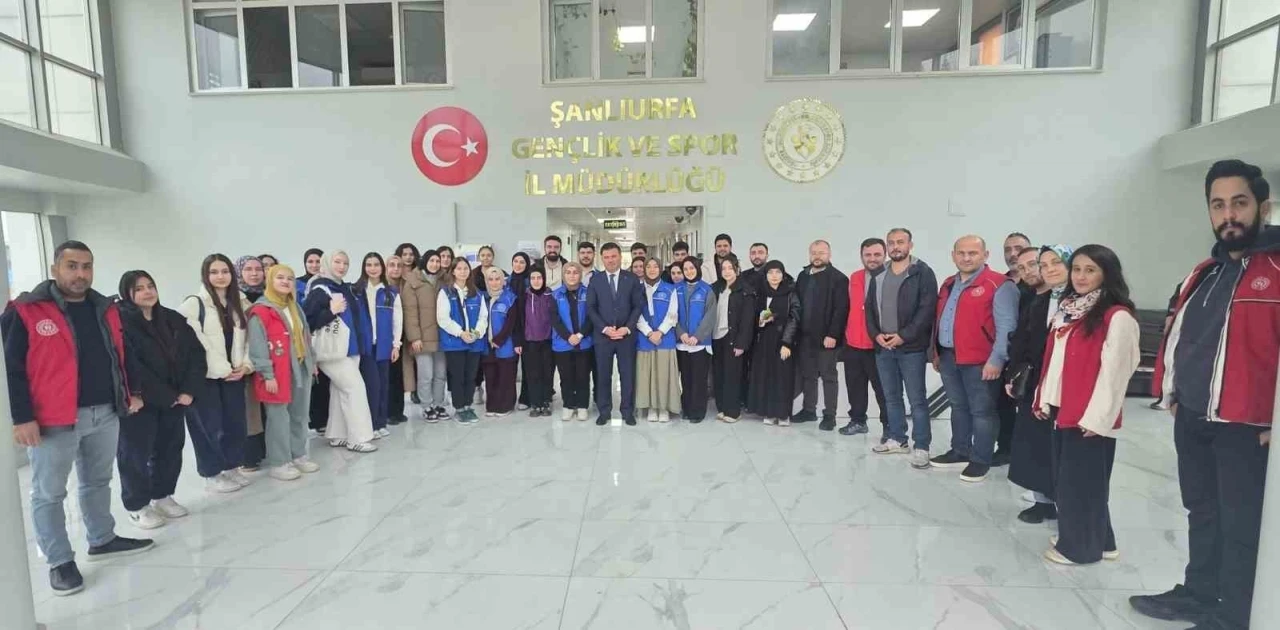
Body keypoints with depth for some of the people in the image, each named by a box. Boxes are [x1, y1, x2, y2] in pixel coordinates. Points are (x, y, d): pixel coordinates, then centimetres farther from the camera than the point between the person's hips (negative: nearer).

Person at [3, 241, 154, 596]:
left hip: (106, 414, 6)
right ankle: (60, 562, 18)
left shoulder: (106, 309, 9)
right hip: (53, 420, -5)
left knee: (98, 482, 19)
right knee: (49, 493, 6)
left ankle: (102, 540, 33)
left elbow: (119, 356, 18)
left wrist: (128, 394, 13)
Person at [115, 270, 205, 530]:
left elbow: (195, 353, 5)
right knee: (136, 453, 5)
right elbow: (131, 367, -17)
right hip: (139, 401, -5)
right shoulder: (120, 322, -10)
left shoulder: (173, 320, 8)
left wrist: (189, 391, -7)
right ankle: (137, 506, 19)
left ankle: (162, 496, 29)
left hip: (176, 399, 6)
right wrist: (166, 397, -14)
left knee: (170, 448, 13)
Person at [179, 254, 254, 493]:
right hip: (205, 376, -5)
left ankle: (232, 468, 25)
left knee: (236, 422, 8)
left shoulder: (241, 303, 11)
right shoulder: (193, 304, -6)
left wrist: (246, 365, -2)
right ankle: (212, 475, 18)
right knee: (211, 425, 3)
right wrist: (222, 369, -14)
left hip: (235, 375, 5)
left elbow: (249, 338, 11)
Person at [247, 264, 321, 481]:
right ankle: (278, 463, 8)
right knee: (279, 417, -2)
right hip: (277, 372, -8)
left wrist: (312, 361, 17)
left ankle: (298, 455, 25)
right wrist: (267, 374, -18)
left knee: (300, 415, 13)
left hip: (300, 369, 8)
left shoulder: (295, 308, 16)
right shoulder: (260, 310, -10)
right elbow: (257, 345, -14)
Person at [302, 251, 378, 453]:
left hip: (350, 348, 8)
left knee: (340, 390, 12)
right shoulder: (319, 290, -12)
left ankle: (337, 435, 21)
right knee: (355, 387, -10)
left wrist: (360, 342, 21)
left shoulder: (344, 288, 13)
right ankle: (358, 437, -4)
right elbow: (306, 319, -20)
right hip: (334, 349, -8)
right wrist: (331, 311, -24)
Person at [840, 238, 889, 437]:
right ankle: (858, 420, 30)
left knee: (883, 388, 3)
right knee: (855, 385, 15)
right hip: (853, 343, 6)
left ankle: (889, 426, 16)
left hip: (879, 344, -6)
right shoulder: (854, 278, 9)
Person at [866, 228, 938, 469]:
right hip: (883, 347, 6)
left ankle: (921, 447, 9)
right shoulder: (879, 274, 12)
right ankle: (898, 439, 27)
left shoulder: (922, 272, -5)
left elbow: (927, 309, -12)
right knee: (891, 397, 14)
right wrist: (876, 334, -3)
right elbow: (870, 307, 12)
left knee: (917, 399, 0)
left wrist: (903, 336, -16)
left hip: (911, 347, -5)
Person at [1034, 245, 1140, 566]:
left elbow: (1113, 370, -16)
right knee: (1067, 478, 16)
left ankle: (1081, 546, 19)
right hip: (1061, 408, 8)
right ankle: (1074, 537, 30)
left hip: (1089, 417, -7)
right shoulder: (1067, 309, 13)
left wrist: (1096, 416, -17)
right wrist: (1044, 399, 13)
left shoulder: (1117, 316, -12)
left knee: (1083, 481, 4)